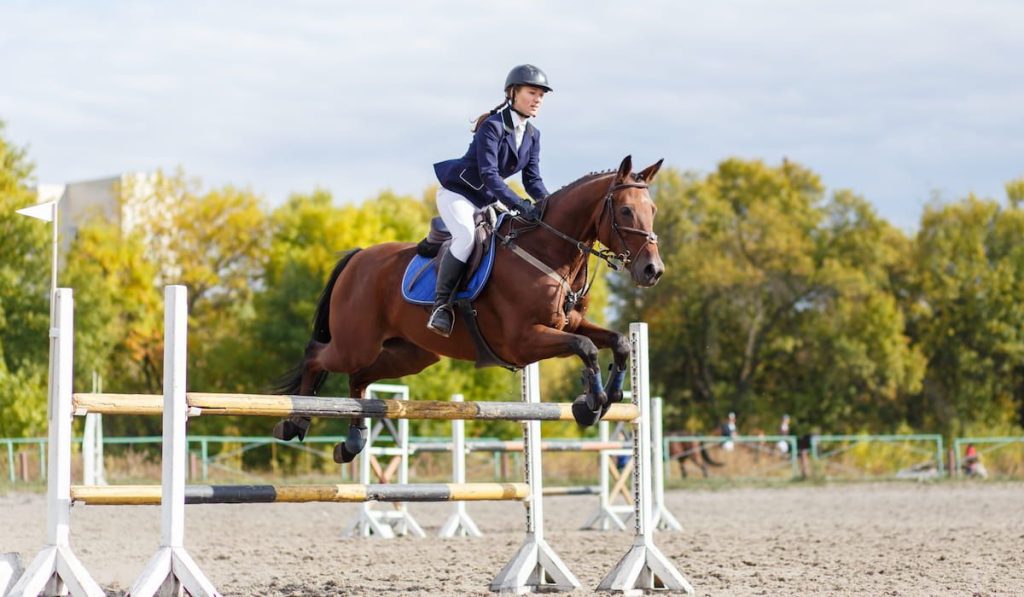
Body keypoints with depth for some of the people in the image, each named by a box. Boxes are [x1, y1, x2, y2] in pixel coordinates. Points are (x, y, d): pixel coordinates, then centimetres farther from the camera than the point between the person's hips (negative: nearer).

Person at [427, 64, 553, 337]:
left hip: (487, 199, 9)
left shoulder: (533, 135, 3)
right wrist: (519, 205, -39)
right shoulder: (492, 126, -21)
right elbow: (489, 174, -29)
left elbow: (532, 178, 2)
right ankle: (441, 304, -24)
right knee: (466, 236, -33)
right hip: (457, 192, -9)